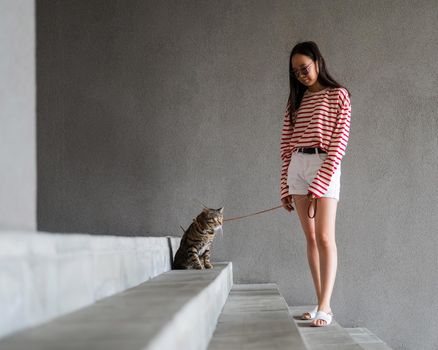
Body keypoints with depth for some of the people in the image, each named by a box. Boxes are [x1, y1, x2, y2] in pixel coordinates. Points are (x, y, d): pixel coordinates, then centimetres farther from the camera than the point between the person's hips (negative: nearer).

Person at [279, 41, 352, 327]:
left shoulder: (338, 96, 2)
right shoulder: (296, 101, 17)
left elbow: (339, 142, -6)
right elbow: (287, 145, 15)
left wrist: (319, 185, -14)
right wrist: (285, 187, 8)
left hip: (325, 166, -5)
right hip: (297, 167, 5)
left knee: (324, 237, -14)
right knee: (311, 238, 3)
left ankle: (325, 308, -17)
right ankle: (322, 303, 6)